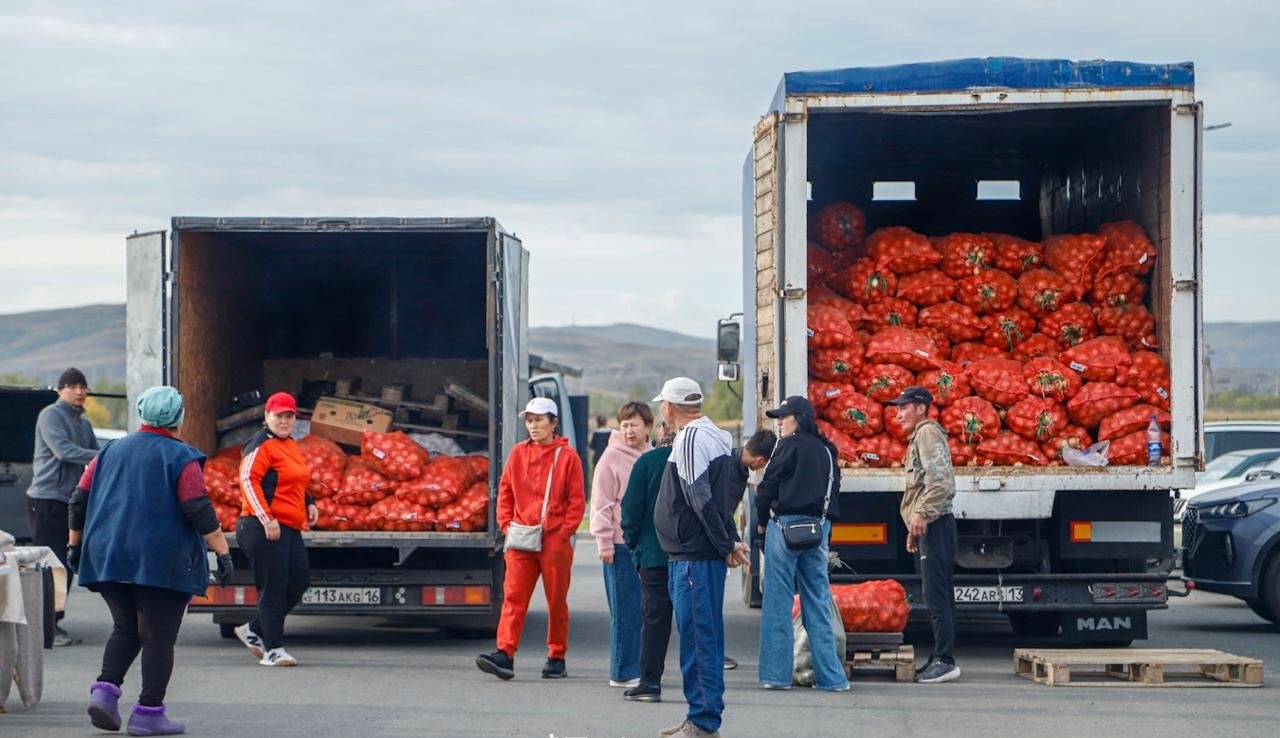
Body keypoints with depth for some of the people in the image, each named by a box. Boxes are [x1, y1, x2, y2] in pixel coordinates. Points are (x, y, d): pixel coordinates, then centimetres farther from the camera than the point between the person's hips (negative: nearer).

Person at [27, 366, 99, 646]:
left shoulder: (83, 423, 17)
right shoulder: (51, 415, -8)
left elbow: (93, 454, 14)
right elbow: (63, 450, -20)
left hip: (71, 500, 8)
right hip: (47, 499, -8)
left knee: (66, 564, 9)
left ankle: (55, 624, 16)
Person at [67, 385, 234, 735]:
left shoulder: (110, 452, 12)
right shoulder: (179, 457, -5)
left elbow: (79, 500, 13)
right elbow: (199, 509, -12)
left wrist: (76, 543, 24)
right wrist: (222, 551, -9)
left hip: (108, 558, 5)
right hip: (160, 562, -5)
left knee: (125, 629, 15)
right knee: (158, 636, 0)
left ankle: (105, 689, -4)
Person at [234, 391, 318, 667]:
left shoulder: (292, 446, 19)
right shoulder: (261, 445, -9)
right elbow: (248, 480, -18)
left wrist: (309, 503, 14)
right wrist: (266, 518, -24)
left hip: (290, 528, 9)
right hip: (264, 528, -9)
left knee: (300, 580, 7)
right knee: (273, 588, -7)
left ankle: (254, 631, 20)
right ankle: (273, 649, -1)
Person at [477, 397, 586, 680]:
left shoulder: (567, 456, -1)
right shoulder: (518, 453, 9)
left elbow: (577, 501, -1)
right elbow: (505, 492, 13)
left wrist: (563, 533, -8)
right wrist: (507, 526, 2)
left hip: (554, 540, -2)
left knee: (556, 600, 6)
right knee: (513, 596, -7)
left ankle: (557, 658, 15)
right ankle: (505, 654, -14)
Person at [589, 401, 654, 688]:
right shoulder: (612, 457, -5)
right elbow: (601, 503, -7)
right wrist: (604, 542, -11)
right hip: (622, 545, -6)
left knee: (646, 609, 8)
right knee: (625, 611, -4)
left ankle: (640, 669, 15)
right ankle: (624, 672, 1)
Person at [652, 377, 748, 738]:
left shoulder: (691, 439, -15)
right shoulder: (714, 436, 17)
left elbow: (702, 500, -19)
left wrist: (726, 545, -13)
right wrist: (729, 542, 11)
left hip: (694, 556, -10)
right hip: (703, 555, 10)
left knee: (697, 637, -8)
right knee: (706, 636, 14)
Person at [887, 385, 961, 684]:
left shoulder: (928, 432, -7)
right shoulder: (919, 436, 24)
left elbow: (939, 478, -21)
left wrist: (922, 513, -26)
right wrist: (915, 527, 27)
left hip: (934, 524, -11)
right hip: (931, 525, 11)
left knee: (936, 595, -12)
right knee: (938, 596, 10)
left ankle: (945, 660, -14)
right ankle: (940, 659, 13)